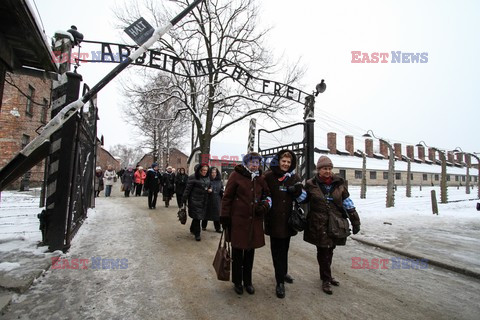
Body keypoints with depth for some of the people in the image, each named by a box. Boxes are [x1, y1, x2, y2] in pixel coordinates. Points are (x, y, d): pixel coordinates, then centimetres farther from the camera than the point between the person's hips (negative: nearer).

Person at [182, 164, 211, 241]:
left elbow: (209, 186, 24)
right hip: (195, 200, -6)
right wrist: (184, 200, -13)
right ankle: (197, 234, 11)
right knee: (197, 217, -2)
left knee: (200, 216, 16)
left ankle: (192, 229, 39)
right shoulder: (193, 177, -12)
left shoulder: (207, 178, 8)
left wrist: (210, 189, 0)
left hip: (204, 201, 7)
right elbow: (188, 189, -12)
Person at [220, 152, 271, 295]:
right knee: (237, 252, 10)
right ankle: (237, 282, 31)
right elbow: (227, 197, -6)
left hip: (255, 221, 5)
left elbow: (267, 195, 19)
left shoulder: (260, 179, 8)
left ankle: (248, 281, 36)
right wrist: (224, 216, -8)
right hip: (238, 220, -4)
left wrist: (265, 206, -2)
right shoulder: (236, 175, -7)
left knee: (250, 251, 16)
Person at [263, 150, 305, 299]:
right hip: (274, 219, -4)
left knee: (284, 248, 21)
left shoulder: (294, 177, 3)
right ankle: (280, 282, 18)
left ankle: (283, 273, 42)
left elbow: (303, 196, 9)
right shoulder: (269, 176, -9)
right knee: (277, 250, 5)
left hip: (288, 219, 4)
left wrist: (298, 191, -11)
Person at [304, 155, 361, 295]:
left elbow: (348, 203, 5)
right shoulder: (311, 184, -4)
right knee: (323, 252, 3)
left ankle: (326, 275, 36)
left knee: (330, 250, 16)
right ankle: (326, 279, 22)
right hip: (319, 224, -3)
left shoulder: (339, 183, 2)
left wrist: (355, 221, 5)